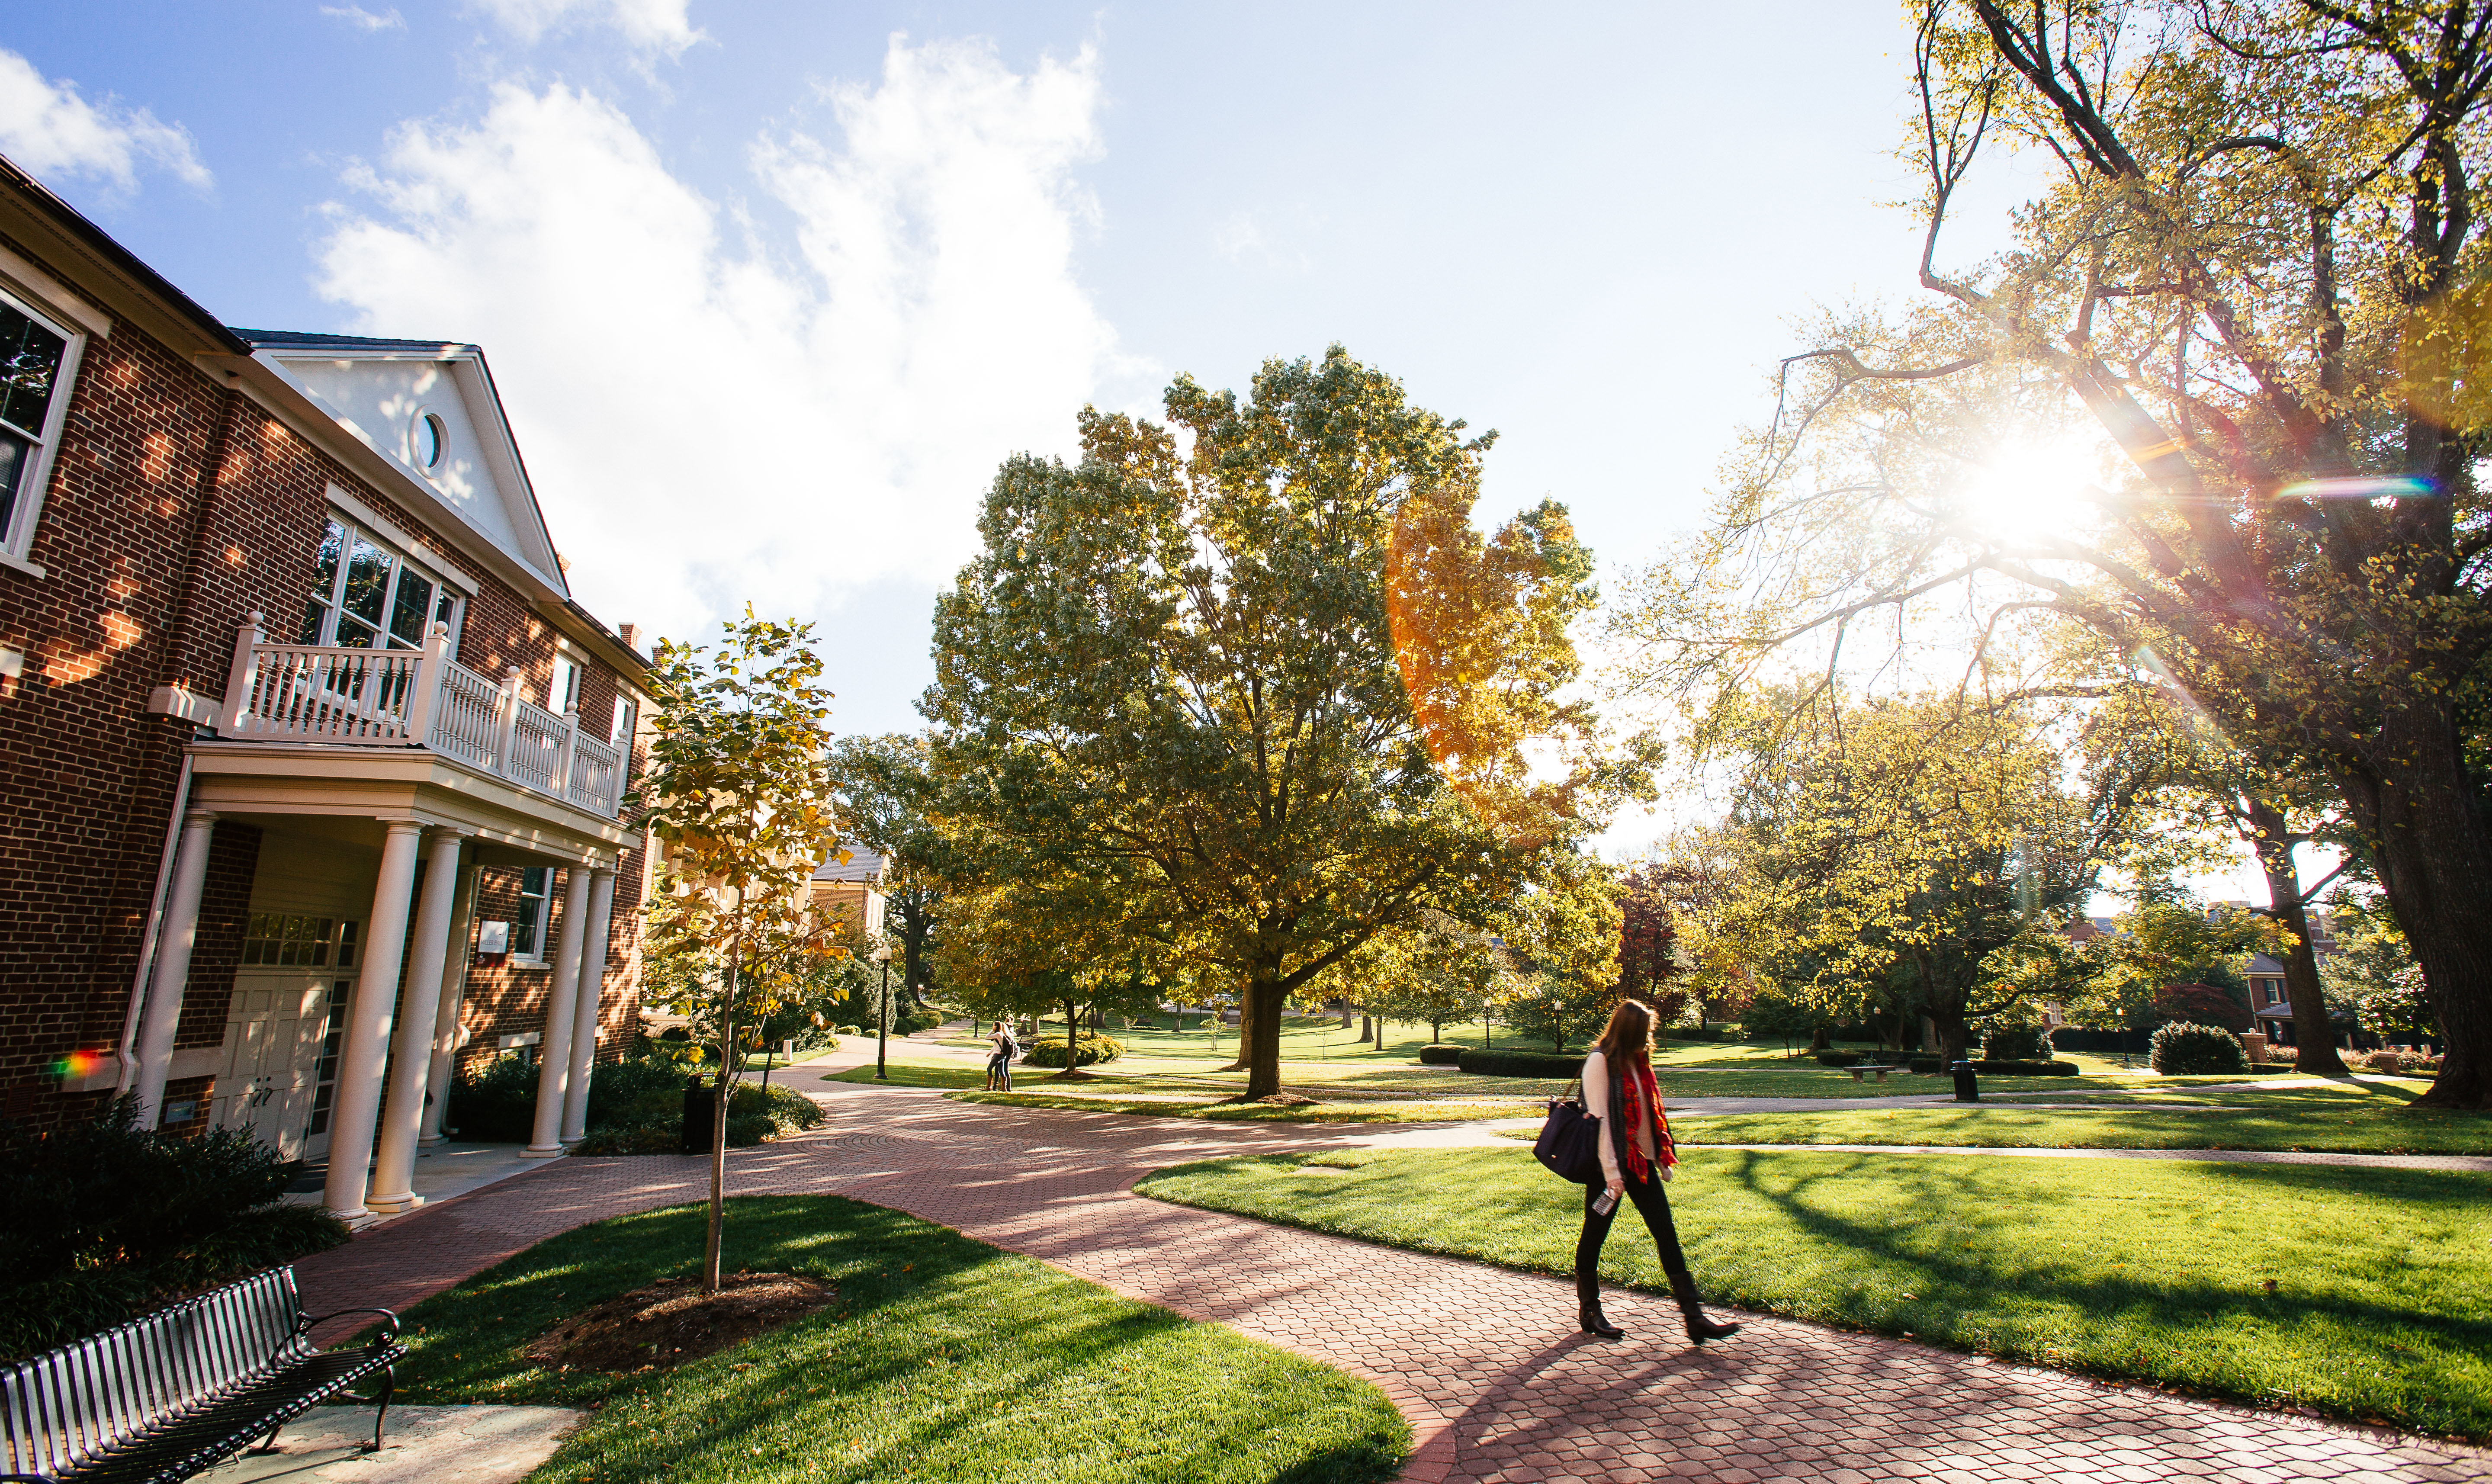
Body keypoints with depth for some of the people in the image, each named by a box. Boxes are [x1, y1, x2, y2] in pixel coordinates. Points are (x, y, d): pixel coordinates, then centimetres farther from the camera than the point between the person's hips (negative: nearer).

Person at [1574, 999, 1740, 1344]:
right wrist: (1611, 1172, -20)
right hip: (1612, 1163, -8)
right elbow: (1599, 1118, -18)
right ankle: (1590, 1312, 22)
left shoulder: (1637, 1061, 10)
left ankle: (1694, 1317, 7)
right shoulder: (1600, 1061, -15)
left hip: (1641, 1161, 8)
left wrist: (1662, 1158, 15)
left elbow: (1651, 1112, 16)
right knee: (1594, 1235, 6)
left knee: (1667, 1234, 4)